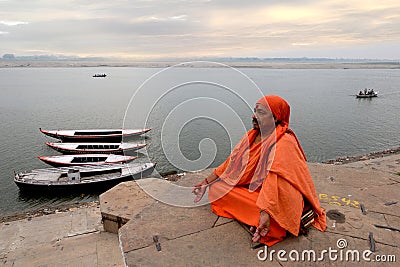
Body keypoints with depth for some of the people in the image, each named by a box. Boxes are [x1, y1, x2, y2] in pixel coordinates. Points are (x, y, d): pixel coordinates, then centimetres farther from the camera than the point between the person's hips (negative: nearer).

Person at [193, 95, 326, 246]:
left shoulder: (284, 144, -22)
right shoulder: (252, 135, 3)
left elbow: (275, 180, -33)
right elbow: (232, 162, 8)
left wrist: (266, 213, -42)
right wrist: (207, 181, 8)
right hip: (254, 188, 7)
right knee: (216, 188, -4)